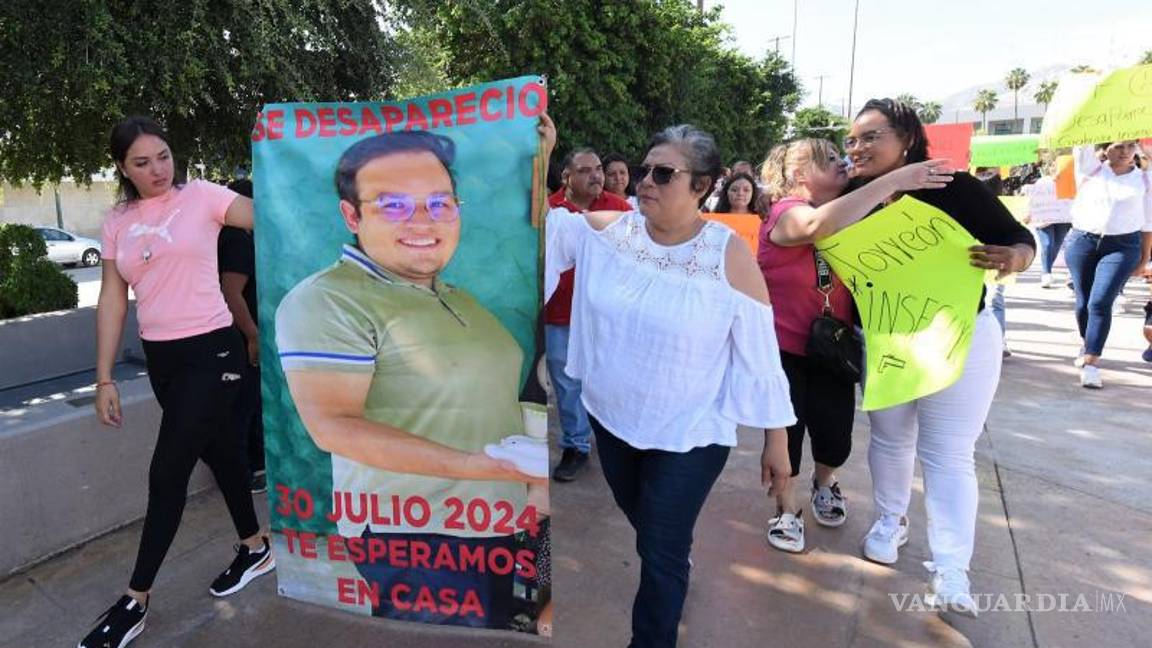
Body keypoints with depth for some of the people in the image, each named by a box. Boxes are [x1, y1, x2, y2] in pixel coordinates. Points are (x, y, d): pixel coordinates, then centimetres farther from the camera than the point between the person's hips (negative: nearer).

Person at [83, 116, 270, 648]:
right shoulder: (117, 222, 10)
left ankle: (136, 600, 12)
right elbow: (112, 300, 9)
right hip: (161, 359, 5)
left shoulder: (201, 197, -3)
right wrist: (104, 379, 6)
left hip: (211, 351, -5)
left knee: (167, 471, -3)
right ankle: (255, 547, 35)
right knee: (219, 450, 17)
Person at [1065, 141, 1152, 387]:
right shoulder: (1091, 169, 7)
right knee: (1084, 301, 8)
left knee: (1101, 302, -14)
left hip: (1123, 246, -1)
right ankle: (1088, 344, 33)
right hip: (1082, 241, 1)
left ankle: (1091, 363, -14)